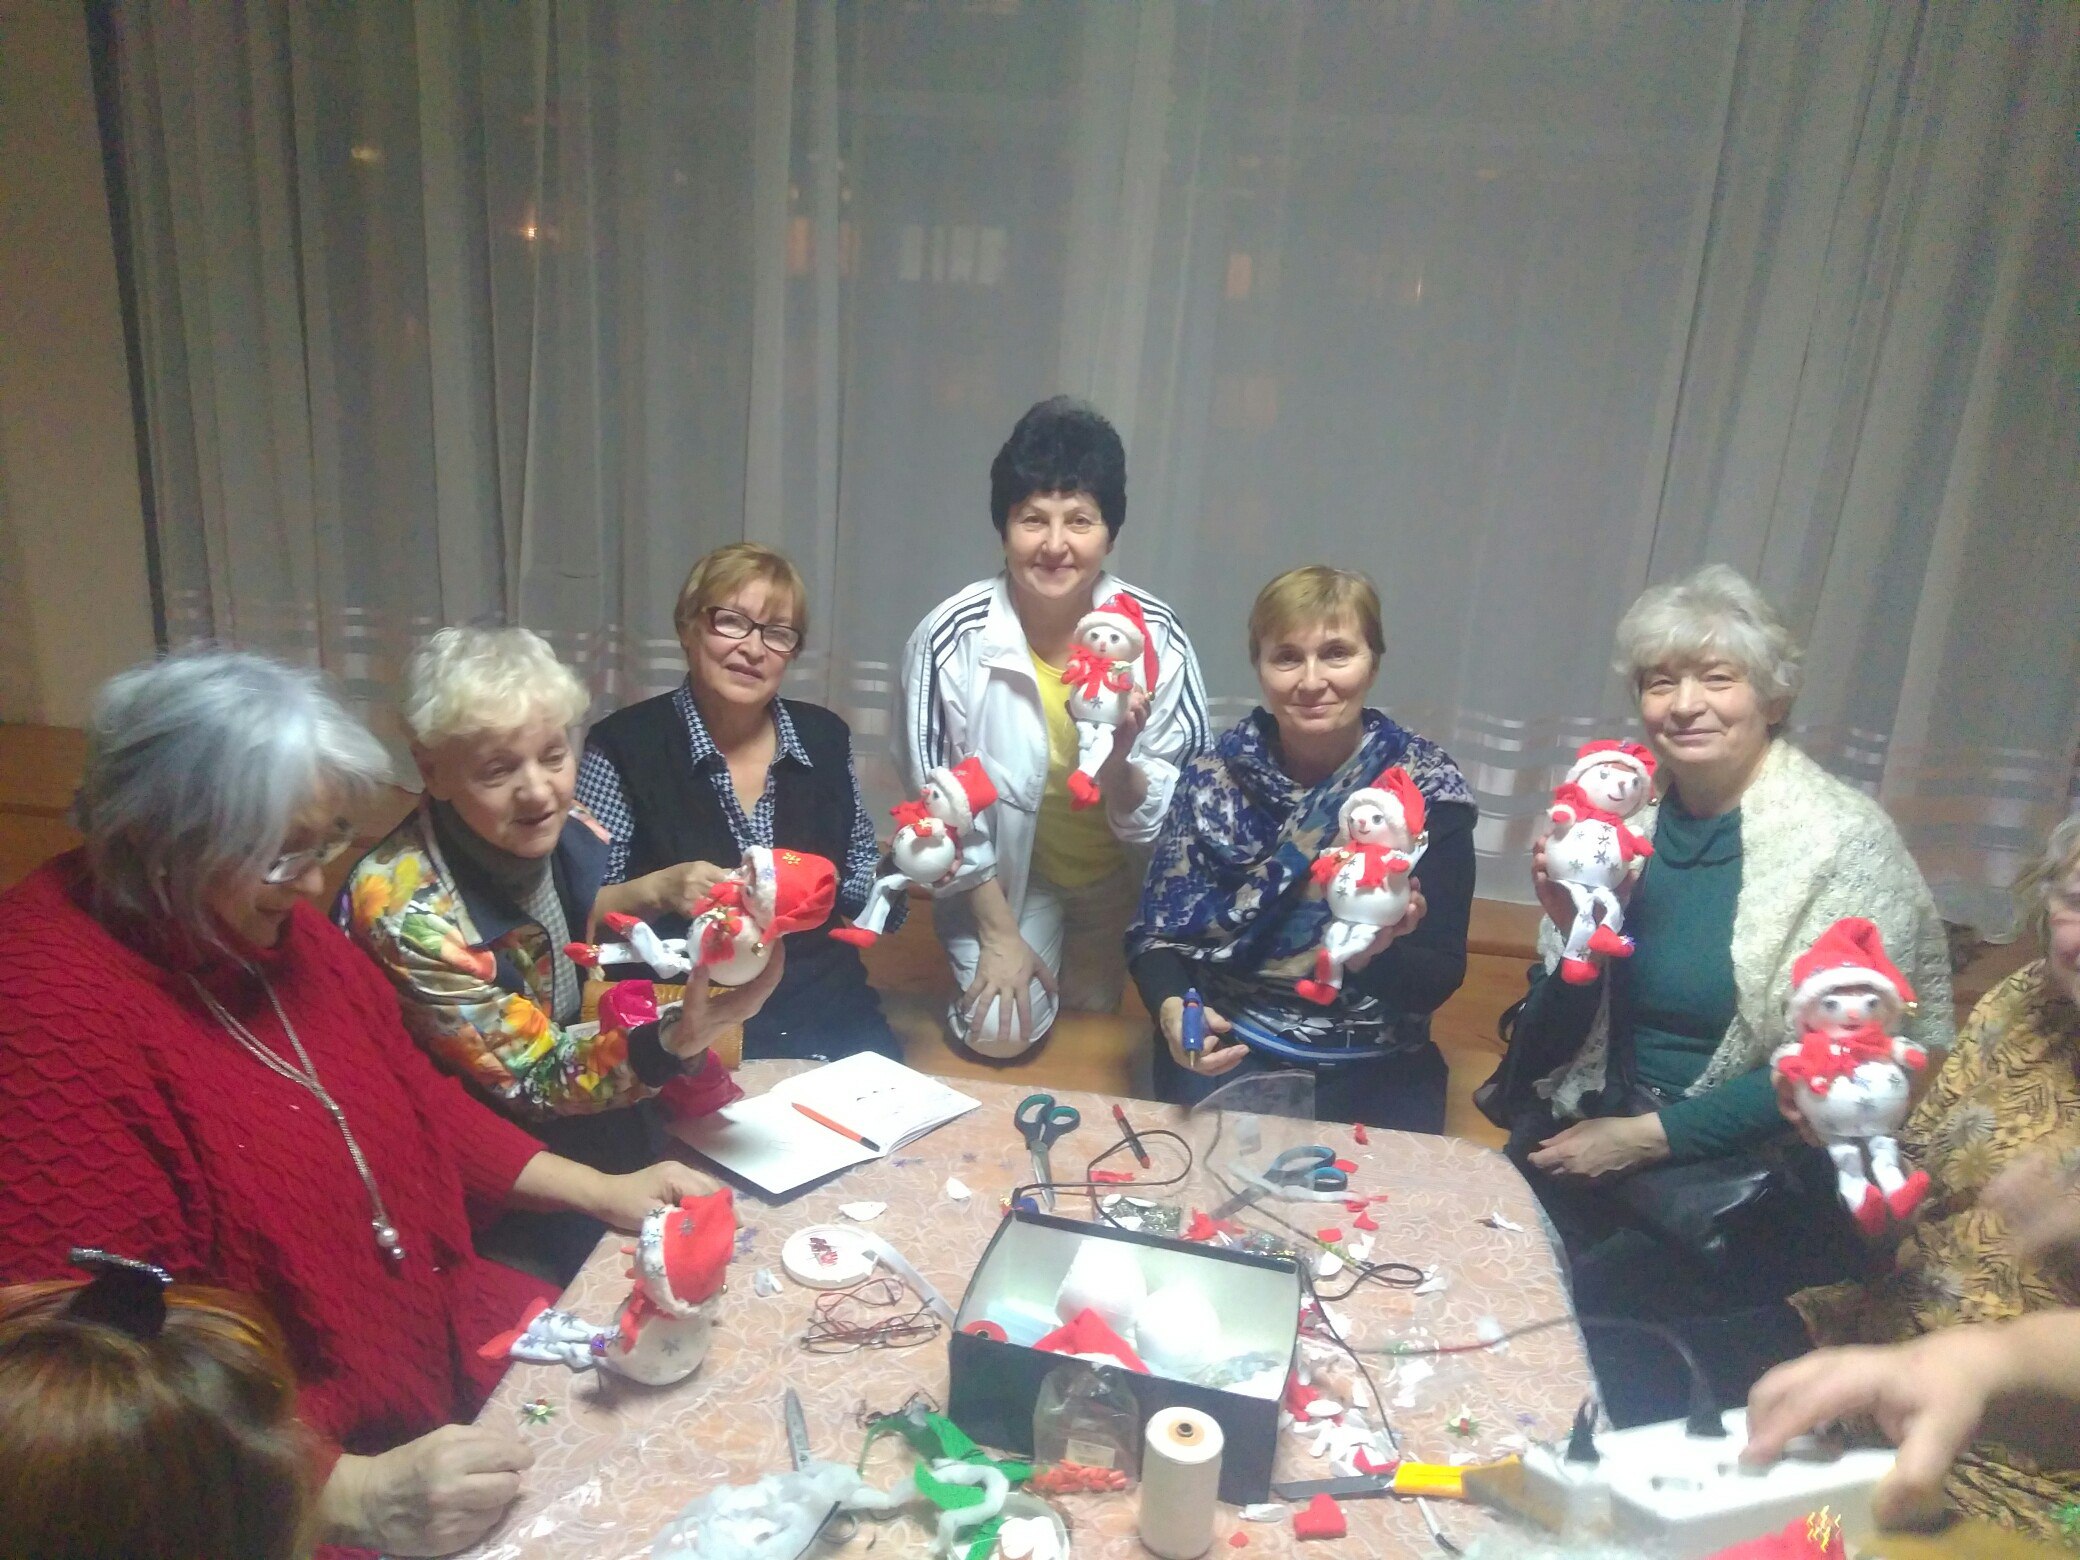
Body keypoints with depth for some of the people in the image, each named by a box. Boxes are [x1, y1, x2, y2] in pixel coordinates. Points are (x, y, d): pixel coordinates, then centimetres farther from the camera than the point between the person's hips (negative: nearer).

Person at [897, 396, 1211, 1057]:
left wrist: (1119, 760, -40)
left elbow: (1178, 812, -18)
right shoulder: (951, 636, -25)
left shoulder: (1156, 635, -24)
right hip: (1004, 870, -1)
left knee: (1096, 1000, 12)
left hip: (1123, 869, 1)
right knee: (1001, 1031, -8)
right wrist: (999, 932, -10)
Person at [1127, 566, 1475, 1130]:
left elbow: (1441, 976, -5)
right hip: (1224, 1046, 0)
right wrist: (1172, 1009, -20)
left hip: (1373, 1066, 0)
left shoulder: (1427, 788, -6)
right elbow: (1157, 929, 0)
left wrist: (1372, 957, -26)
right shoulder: (1214, 774, -2)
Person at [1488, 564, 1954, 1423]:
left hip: (1766, 1180, -4)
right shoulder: (1624, 816, 1)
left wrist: (1647, 1137, -15)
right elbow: (1546, 1051, 4)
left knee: (1592, 1304, -23)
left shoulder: (1844, 840, -10)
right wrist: (1574, 930, -15)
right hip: (1596, 1132, 4)